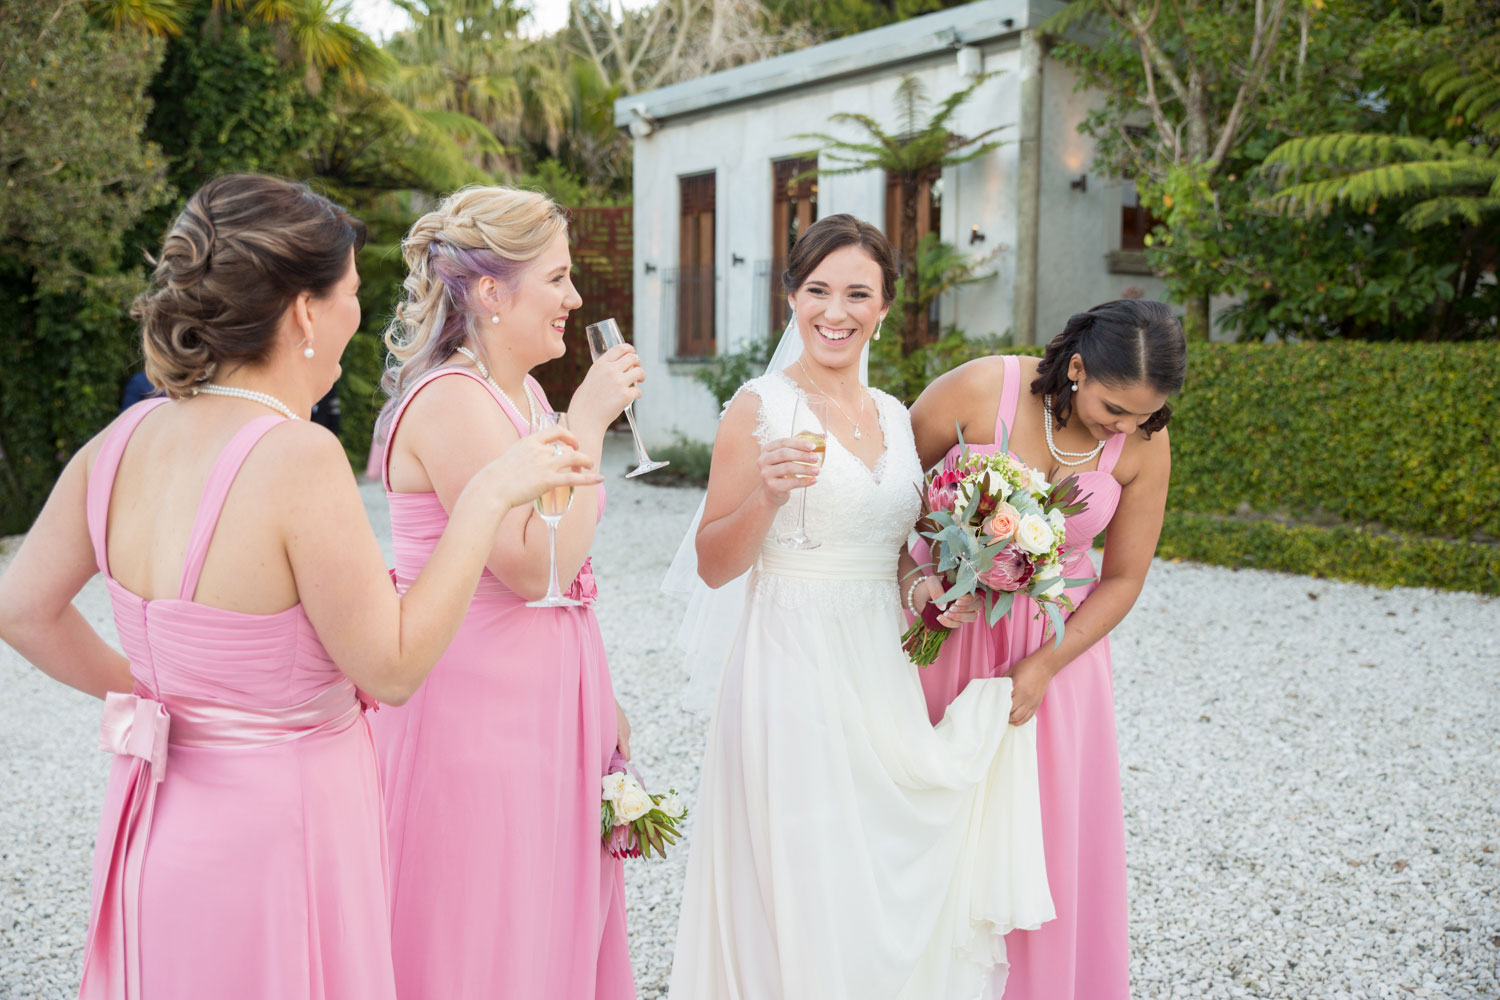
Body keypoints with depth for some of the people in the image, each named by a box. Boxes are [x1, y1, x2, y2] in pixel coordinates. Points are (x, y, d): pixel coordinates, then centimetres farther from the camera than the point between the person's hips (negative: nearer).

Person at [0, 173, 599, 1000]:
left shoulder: (121, 443, -3)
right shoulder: (298, 458, -25)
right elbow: (392, 670, -18)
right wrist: (487, 495, -16)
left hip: (157, 823, 7)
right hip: (277, 829, -7)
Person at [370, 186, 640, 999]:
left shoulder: (522, 391, 10)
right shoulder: (450, 400, -19)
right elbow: (535, 566, -25)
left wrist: (599, 703, 18)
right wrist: (586, 422, -19)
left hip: (548, 703, 9)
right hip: (481, 711, -9)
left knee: (563, 930, 19)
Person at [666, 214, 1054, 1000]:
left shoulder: (894, 417, 11)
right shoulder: (761, 406, -7)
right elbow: (714, 565, -9)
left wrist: (922, 588, 0)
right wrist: (769, 496, -25)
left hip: (882, 673, 6)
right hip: (792, 674, -5)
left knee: (888, 881, 14)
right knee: (800, 891, 2)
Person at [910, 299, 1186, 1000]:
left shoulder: (1144, 443, -10)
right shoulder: (979, 390, -18)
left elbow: (1123, 579, -3)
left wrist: (1041, 669, -12)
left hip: (1057, 640, 2)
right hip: (945, 626, -1)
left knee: (1050, 831, 7)